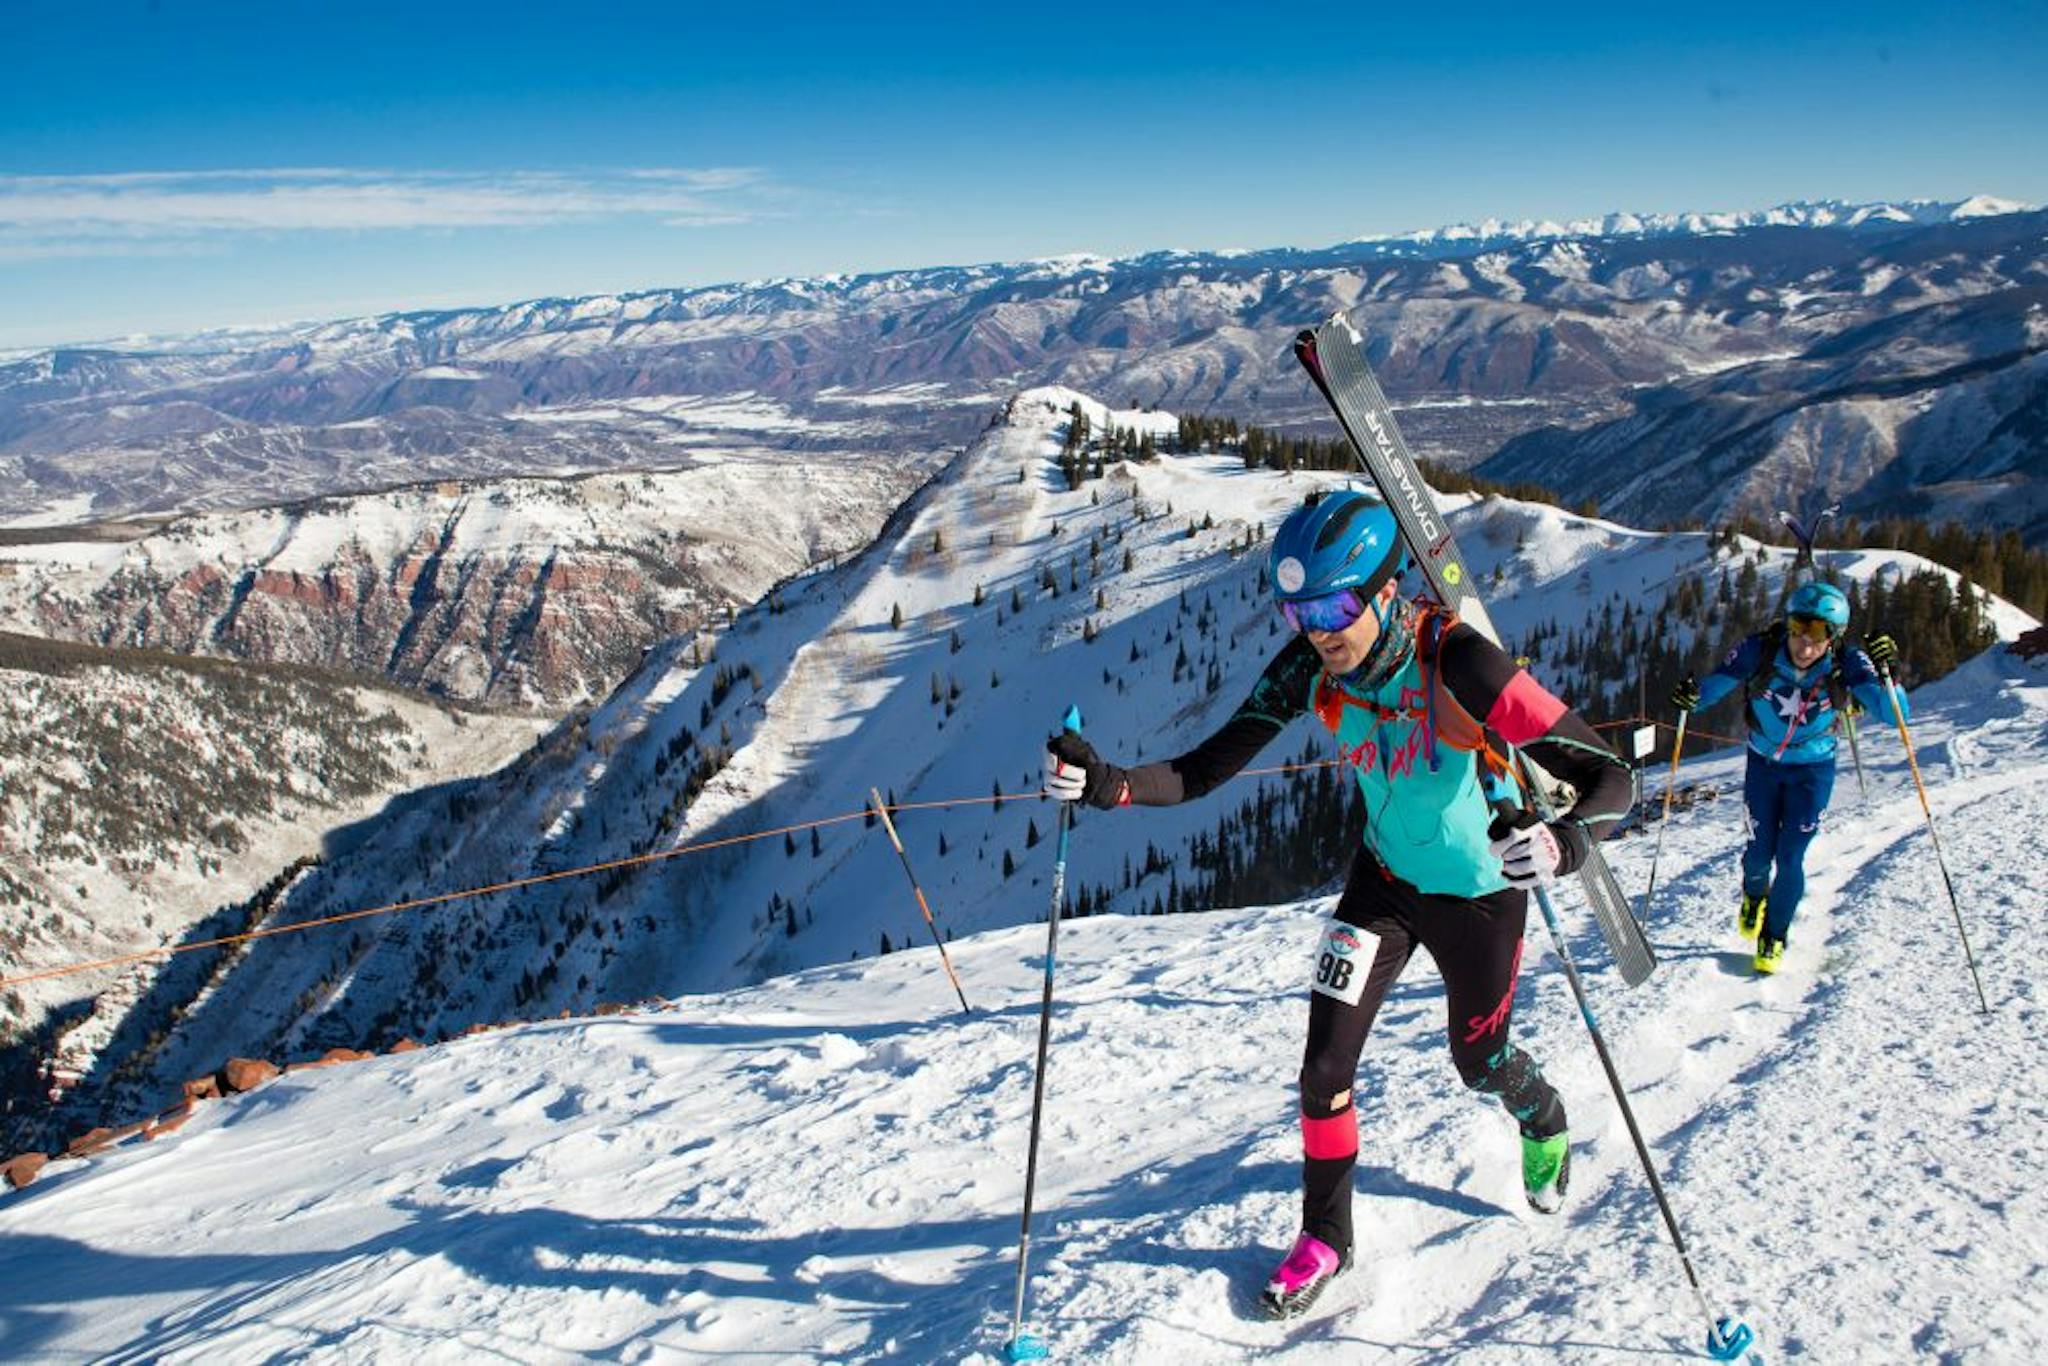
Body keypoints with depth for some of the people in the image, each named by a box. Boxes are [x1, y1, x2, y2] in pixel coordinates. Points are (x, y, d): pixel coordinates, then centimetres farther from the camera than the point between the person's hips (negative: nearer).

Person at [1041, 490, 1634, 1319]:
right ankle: (1325, 1237, 24)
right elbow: (1204, 771, -20)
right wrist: (1105, 783, -37)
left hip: (1480, 890, -3)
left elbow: (1610, 778, -33)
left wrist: (1565, 843, -54)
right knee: (1326, 1066, -2)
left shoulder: (1459, 665, -35)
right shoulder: (1308, 666, -20)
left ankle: (1546, 1128, 57)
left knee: (1479, 1063, 19)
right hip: (1385, 878, 3)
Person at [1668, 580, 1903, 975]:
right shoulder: (1760, 651, -26)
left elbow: (1895, 713, -30)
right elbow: (1714, 686, -20)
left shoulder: (1846, 664, -25)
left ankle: (1774, 937, 23)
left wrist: (1884, 674, -48)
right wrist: (1691, 698, -43)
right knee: (1760, 853, 5)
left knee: (1790, 860, -3)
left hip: (1813, 769, -1)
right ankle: (1754, 896, 43)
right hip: (1763, 764, 1)